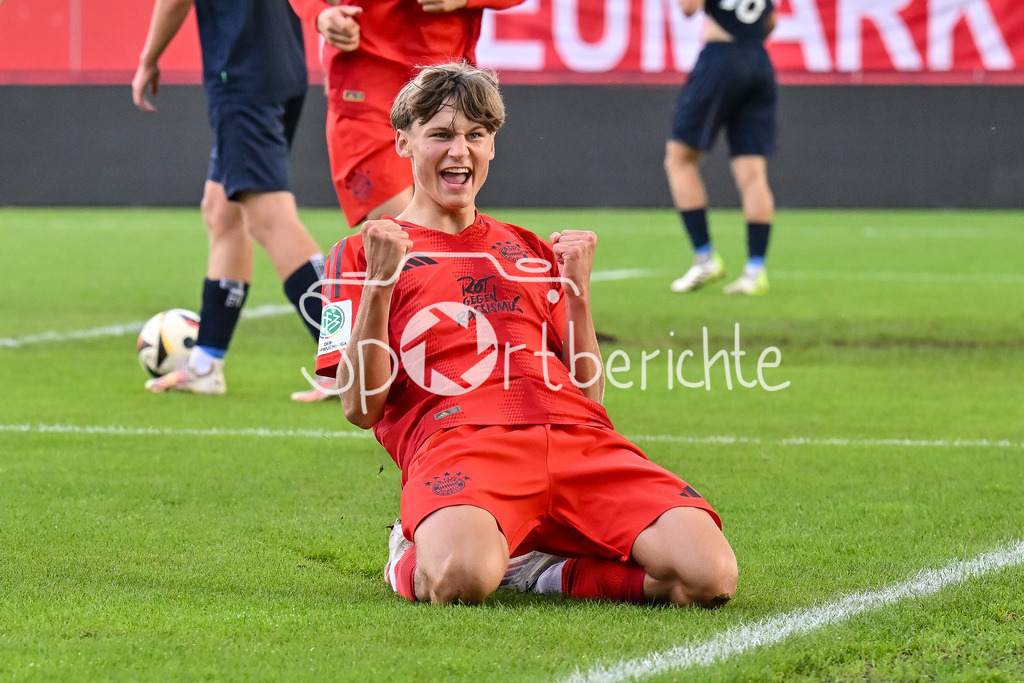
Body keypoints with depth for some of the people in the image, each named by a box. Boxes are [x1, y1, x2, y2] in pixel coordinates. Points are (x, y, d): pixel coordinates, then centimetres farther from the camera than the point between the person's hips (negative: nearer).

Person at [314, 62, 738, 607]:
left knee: (709, 576, -24)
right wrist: (379, 283, -4)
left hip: (576, 437, 4)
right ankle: (419, 563, -3)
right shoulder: (361, 254, 19)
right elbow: (361, 408, 6)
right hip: (456, 439, -4)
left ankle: (525, 571, -1)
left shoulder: (534, 253, 32)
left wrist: (578, 292, 13)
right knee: (461, 579, -41)